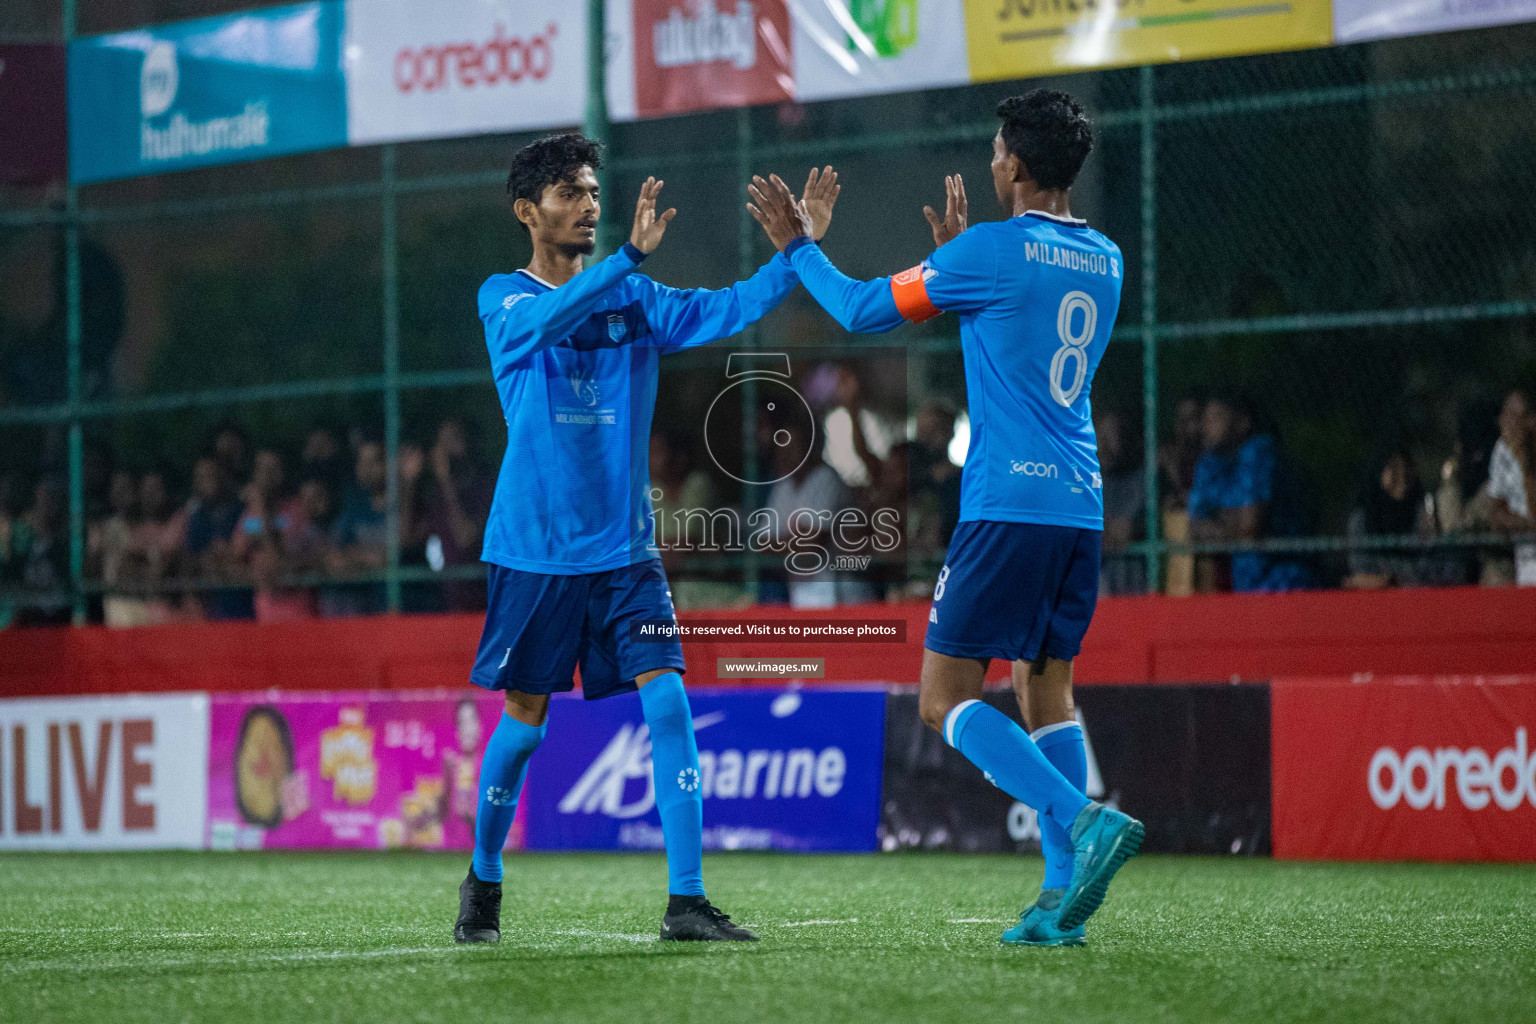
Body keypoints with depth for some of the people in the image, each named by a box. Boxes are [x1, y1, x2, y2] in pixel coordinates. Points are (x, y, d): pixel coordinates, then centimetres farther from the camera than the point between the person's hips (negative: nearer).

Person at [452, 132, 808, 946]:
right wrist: (629, 257, -39)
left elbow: (728, 309, -7)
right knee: (524, 720, 5)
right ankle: (483, 884, 27)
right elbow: (545, 320, -26)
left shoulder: (634, 299, 7)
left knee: (667, 702, -11)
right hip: (533, 550, -2)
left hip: (625, 550, 2)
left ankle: (686, 900, -10)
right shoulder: (504, 299, -3)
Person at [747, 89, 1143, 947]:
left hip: (1008, 507, -7)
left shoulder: (991, 251, -9)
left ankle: (1085, 820, -21)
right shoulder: (1105, 262, 12)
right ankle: (1064, 894, 2)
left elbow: (865, 310, 2)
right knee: (1047, 693, 12)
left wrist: (800, 246, 17)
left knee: (946, 699, -3)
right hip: (1080, 509, 7)